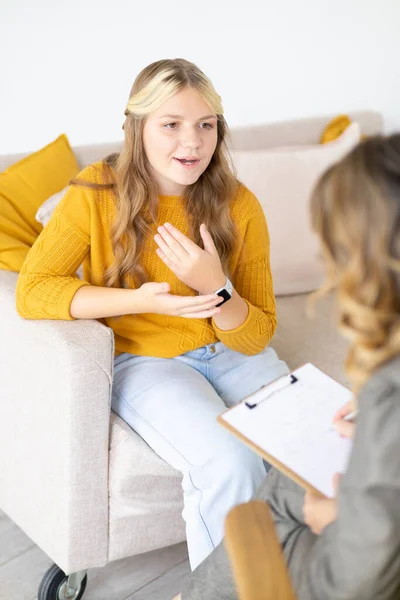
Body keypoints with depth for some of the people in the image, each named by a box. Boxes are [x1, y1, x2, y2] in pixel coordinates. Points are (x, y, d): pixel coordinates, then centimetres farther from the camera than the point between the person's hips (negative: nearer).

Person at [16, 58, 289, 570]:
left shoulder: (239, 206, -8)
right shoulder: (97, 192, -13)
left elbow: (256, 338, -5)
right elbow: (31, 291, -17)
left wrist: (216, 289, -27)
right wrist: (139, 301, -28)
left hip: (228, 351, 3)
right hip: (140, 357, -3)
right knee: (230, 464, -26)